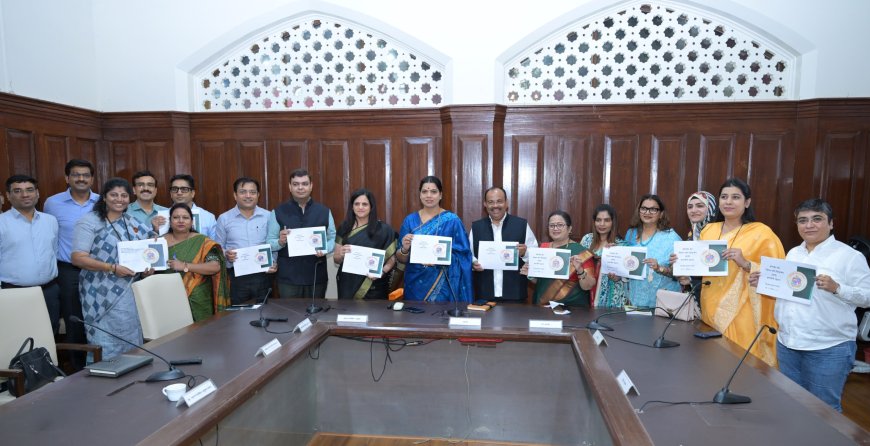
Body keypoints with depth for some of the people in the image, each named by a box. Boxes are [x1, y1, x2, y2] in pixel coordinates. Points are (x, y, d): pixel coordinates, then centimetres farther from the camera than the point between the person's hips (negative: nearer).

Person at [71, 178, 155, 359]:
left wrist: (149, 266, 3)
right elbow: (78, 258, -14)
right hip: (103, 296, -6)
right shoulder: (90, 221, -6)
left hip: (129, 294, 6)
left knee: (130, 347, 10)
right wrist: (112, 268, -22)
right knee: (106, 349, -2)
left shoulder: (131, 223, 12)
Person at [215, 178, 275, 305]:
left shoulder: (268, 216, 3)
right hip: (235, 276, 0)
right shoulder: (224, 218, 4)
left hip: (262, 276, 0)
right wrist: (226, 254, -14)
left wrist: (274, 263, -11)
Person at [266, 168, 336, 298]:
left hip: (317, 277, 1)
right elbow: (269, 243, 3)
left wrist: (325, 249, -14)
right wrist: (280, 242, -18)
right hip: (288, 278, -1)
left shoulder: (324, 211, 6)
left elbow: (333, 239, 6)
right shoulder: (278, 212, 3)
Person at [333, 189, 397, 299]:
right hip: (348, 286, 2)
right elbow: (336, 259, 7)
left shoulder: (383, 229, -4)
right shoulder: (344, 228, 3)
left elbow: (392, 258, -1)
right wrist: (341, 254, -14)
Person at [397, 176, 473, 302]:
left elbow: (463, 256, -4)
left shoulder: (452, 220, -2)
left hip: (442, 287, -2)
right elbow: (401, 259, 5)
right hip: (415, 285, 2)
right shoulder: (410, 220, 4)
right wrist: (405, 249, -16)